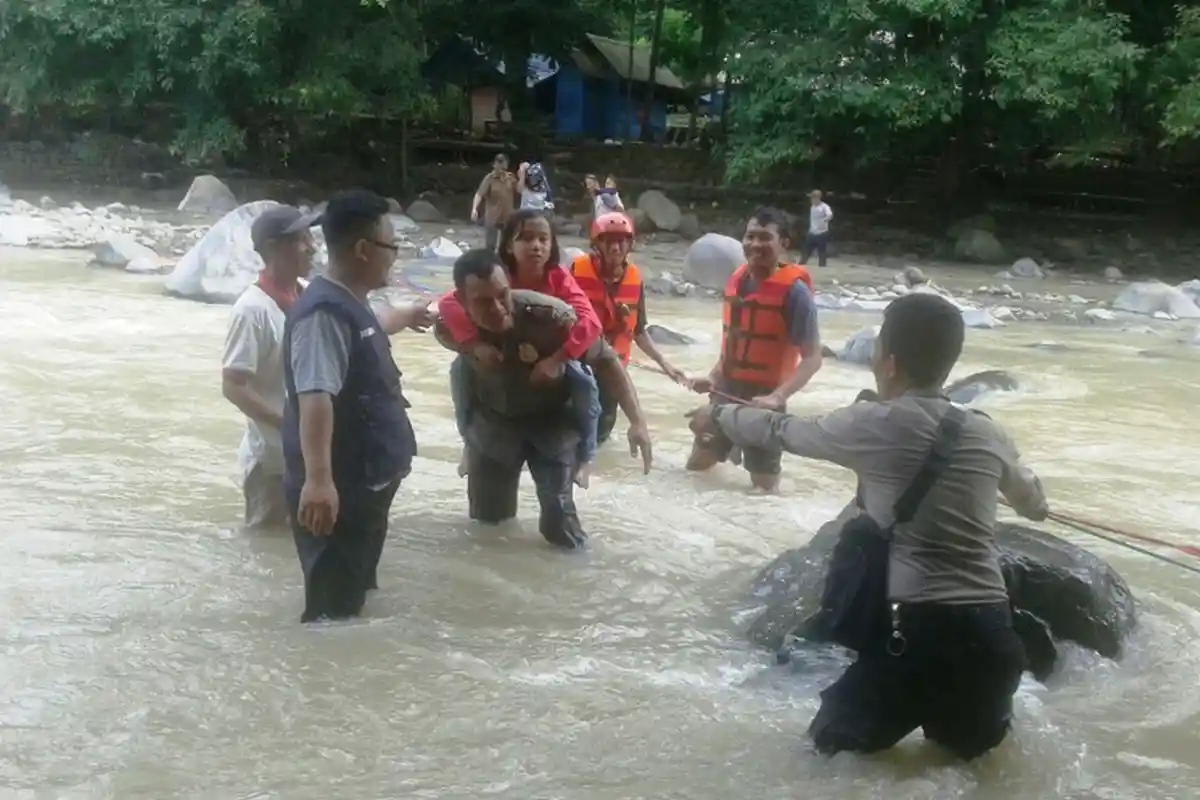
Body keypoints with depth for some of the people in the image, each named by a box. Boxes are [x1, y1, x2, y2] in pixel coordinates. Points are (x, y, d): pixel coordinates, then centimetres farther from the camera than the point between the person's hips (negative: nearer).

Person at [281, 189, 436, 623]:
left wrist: (407, 316, 56)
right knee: (332, 609, -3)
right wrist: (318, 479, -44)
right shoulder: (326, 312, -24)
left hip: (364, 482, 11)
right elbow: (315, 397, -35)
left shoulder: (351, 304, 10)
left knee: (353, 595, 25)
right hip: (337, 489, -11)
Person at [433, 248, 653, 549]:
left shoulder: (549, 315, -35)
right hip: (493, 419, 2)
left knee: (562, 533, -9)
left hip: (551, 420, -2)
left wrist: (637, 421, -34)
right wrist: (473, 348, -21)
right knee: (486, 518, 14)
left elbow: (604, 361, -26)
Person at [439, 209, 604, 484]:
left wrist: (555, 359, -45)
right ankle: (472, 441, 4)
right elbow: (448, 303, -30)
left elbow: (590, 323, -34)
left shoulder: (560, 278, -22)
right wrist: (476, 344, -43)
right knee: (462, 369, -21)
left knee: (584, 382, -29)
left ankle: (584, 453, -1)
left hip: (551, 361, -1)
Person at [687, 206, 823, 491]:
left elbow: (813, 358, -19)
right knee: (695, 467, 17)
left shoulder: (794, 291, -17)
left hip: (763, 400, -7)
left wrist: (778, 396, -30)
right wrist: (714, 377, 4)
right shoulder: (735, 280, 4)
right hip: (727, 392, 7)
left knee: (764, 485, 2)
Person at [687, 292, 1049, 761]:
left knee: (832, 740, 17)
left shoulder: (875, 423, -5)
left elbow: (783, 431, 13)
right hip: (991, 635, 5)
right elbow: (1036, 505, 28)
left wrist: (719, 417, 31)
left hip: (918, 632, -5)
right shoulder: (987, 434, 7)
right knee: (967, 742, 33)